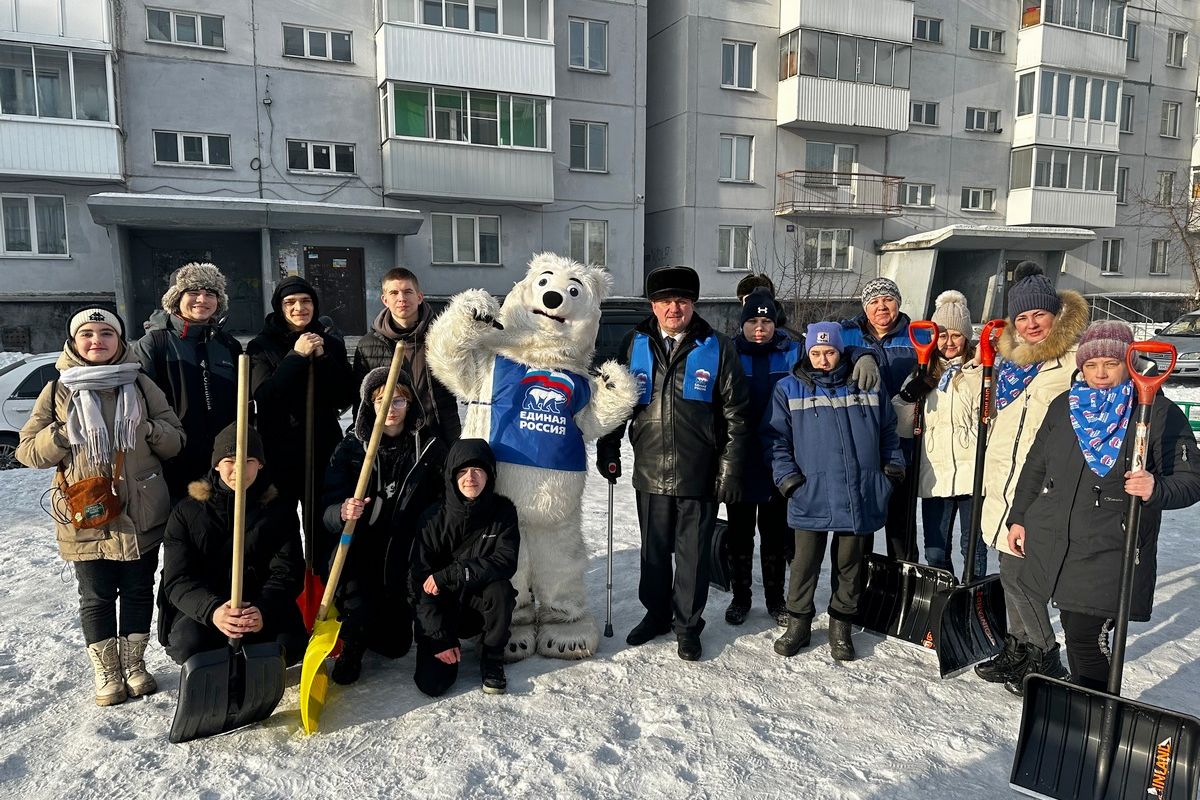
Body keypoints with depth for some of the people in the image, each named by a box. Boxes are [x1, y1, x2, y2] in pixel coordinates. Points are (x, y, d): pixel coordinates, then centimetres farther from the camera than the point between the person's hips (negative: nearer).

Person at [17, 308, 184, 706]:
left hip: (141, 514, 1)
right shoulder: (58, 391, 2)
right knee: (97, 599, 10)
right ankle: (107, 673, 26)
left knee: (139, 592, 13)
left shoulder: (141, 386, 4)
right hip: (86, 517, -1)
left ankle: (133, 663, 31)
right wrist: (61, 435, -16)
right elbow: (28, 450, 2)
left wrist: (151, 431, -15)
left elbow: (176, 439, 6)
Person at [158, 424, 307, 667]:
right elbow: (178, 580, -7)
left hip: (263, 610, 1)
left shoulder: (279, 510, 4)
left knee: (290, 644, -28)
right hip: (199, 611, 0)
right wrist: (212, 610, -29)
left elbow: (287, 574, -5)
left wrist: (264, 611, -27)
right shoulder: (186, 512, 2)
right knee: (189, 644, -32)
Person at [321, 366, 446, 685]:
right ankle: (352, 646, 15)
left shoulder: (430, 448, -1)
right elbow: (328, 508, -8)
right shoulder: (352, 447, -2)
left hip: (405, 560, 1)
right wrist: (343, 512, -32)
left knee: (395, 645, 4)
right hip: (359, 553, -1)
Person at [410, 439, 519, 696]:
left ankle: (492, 659, -7)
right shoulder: (434, 519, -13)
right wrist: (439, 637, -18)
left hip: (480, 602, 0)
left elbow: (506, 562, -21)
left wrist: (448, 576, -25)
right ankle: (447, 649, 20)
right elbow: (422, 583, -12)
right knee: (432, 683, -15)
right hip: (441, 608, 0)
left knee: (500, 588, -33)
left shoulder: (503, 511, -10)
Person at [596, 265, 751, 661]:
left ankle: (688, 625, 26)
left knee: (693, 554, 9)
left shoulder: (718, 349, -3)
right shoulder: (635, 345, 3)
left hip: (699, 476, -2)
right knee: (653, 551, 16)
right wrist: (608, 448, 10)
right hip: (650, 472, 2)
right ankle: (656, 613, 36)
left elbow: (736, 416, -2)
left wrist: (731, 470, -5)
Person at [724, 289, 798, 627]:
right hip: (739, 460, 0)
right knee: (739, 532, 11)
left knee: (775, 532, 12)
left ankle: (775, 598, 28)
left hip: (778, 461, 1)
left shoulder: (793, 353, 1)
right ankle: (740, 597, 27)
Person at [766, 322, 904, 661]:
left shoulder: (868, 386, 9)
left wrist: (893, 467, 9)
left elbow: (888, 431, 18)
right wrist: (787, 477, -7)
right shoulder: (789, 389, 3)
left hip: (861, 496, 2)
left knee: (851, 563, 11)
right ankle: (798, 623, 20)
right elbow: (776, 439, 2)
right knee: (805, 562, 3)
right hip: (811, 496, -2)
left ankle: (841, 626, 27)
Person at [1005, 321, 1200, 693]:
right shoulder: (1063, 406, 8)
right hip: (1047, 542, 5)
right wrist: (1018, 517, 15)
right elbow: (1035, 467, 16)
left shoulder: (1160, 414, -4)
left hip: (1108, 556, -5)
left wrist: (1158, 489, -26)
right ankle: (1040, 654, 49)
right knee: (1025, 605, 19)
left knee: (1085, 637, -6)